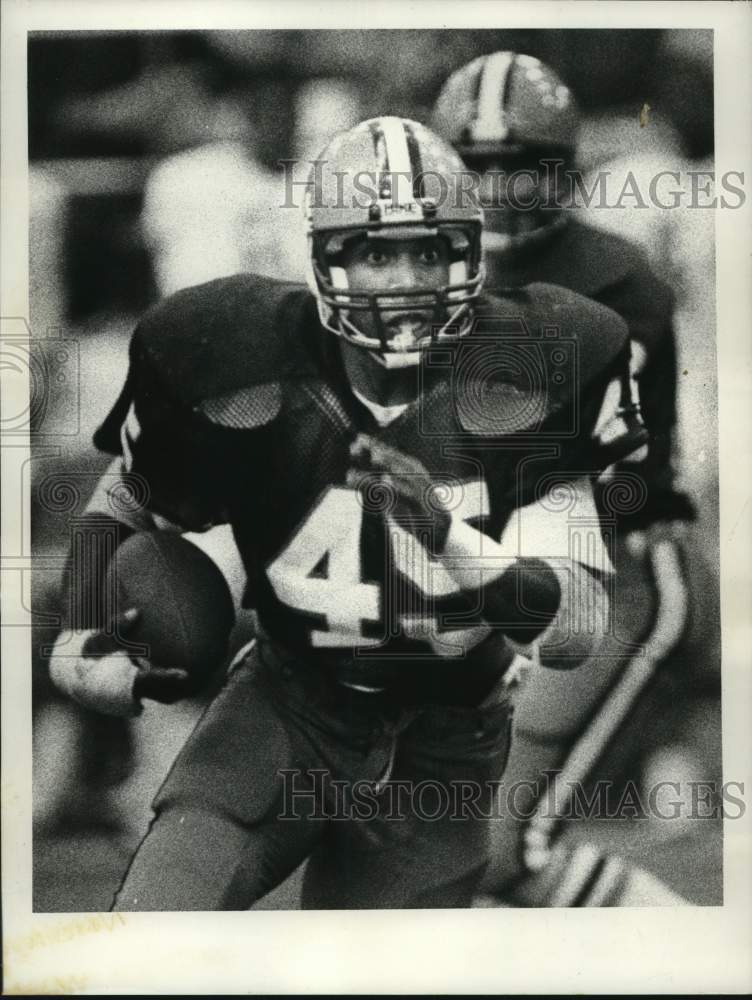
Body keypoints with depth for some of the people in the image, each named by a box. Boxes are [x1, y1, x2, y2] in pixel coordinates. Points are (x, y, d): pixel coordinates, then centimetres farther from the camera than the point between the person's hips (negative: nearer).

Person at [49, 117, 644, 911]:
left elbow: (575, 631, -19)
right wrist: (80, 642, -8)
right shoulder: (243, 365, -15)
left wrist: (447, 533, -35)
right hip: (284, 713, 0)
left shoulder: (525, 379, -15)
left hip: (439, 754, 1)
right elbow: (124, 504, 6)